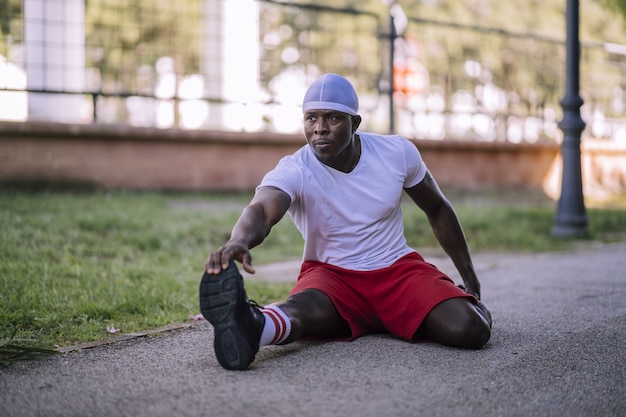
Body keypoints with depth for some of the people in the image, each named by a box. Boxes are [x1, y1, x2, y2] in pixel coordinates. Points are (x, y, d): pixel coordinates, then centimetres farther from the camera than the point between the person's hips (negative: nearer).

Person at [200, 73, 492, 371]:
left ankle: (474, 303, 12)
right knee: (302, 307, -36)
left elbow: (437, 210, 11)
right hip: (331, 274, -2)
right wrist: (239, 241, -64)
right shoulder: (294, 171, -16)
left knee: (470, 329, -19)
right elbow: (261, 210, -38)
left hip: (398, 269, 3)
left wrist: (469, 277, 14)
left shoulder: (398, 152, -5)